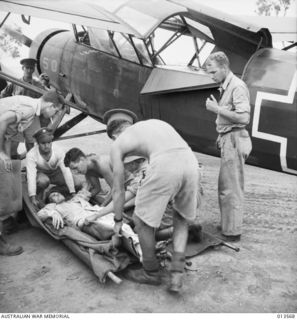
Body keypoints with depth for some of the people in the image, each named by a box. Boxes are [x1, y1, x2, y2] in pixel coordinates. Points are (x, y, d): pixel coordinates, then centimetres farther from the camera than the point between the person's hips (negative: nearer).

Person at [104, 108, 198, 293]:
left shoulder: (117, 144, 22)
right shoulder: (155, 123, 36)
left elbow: (118, 189, 26)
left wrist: (118, 221, 39)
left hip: (164, 167, -6)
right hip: (190, 162, 6)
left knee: (142, 221, 17)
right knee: (181, 220, 27)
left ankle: (151, 273, 33)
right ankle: (177, 274, 18)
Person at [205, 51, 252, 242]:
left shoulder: (237, 86, -13)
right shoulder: (225, 87, 16)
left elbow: (244, 117, -22)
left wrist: (217, 109, -18)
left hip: (234, 140, -10)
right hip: (227, 139, 10)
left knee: (231, 188, -3)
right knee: (225, 186, 16)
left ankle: (233, 232, 7)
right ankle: (227, 225, 29)